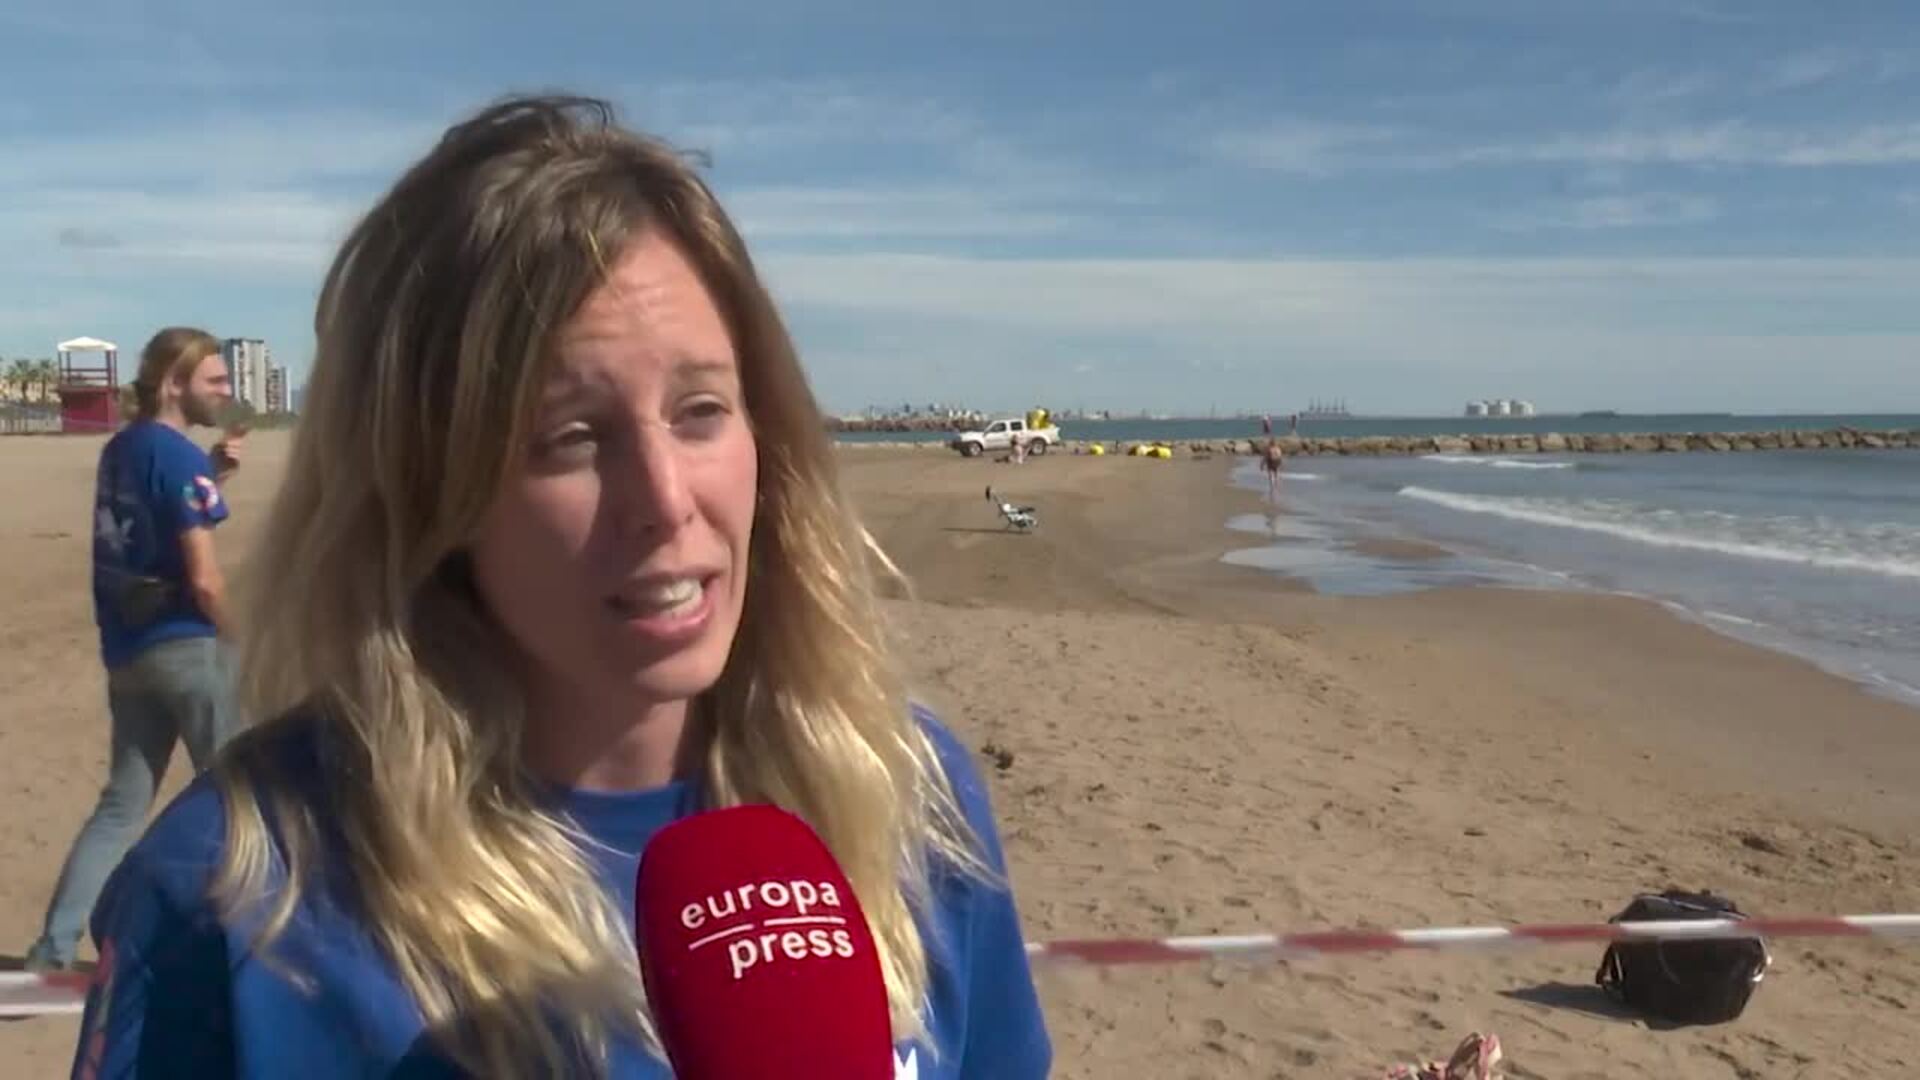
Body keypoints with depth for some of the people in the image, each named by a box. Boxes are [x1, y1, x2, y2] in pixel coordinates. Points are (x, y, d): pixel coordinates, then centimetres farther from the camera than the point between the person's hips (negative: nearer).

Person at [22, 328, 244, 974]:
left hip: (126, 652, 8)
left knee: (122, 803, 13)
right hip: (187, 649, -8)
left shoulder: (119, 449, 10)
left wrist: (211, 477, 11)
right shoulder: (181, 457, -15)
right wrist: (239, 640, -2)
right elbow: (204, 580, -18)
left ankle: (53, 951, 9)